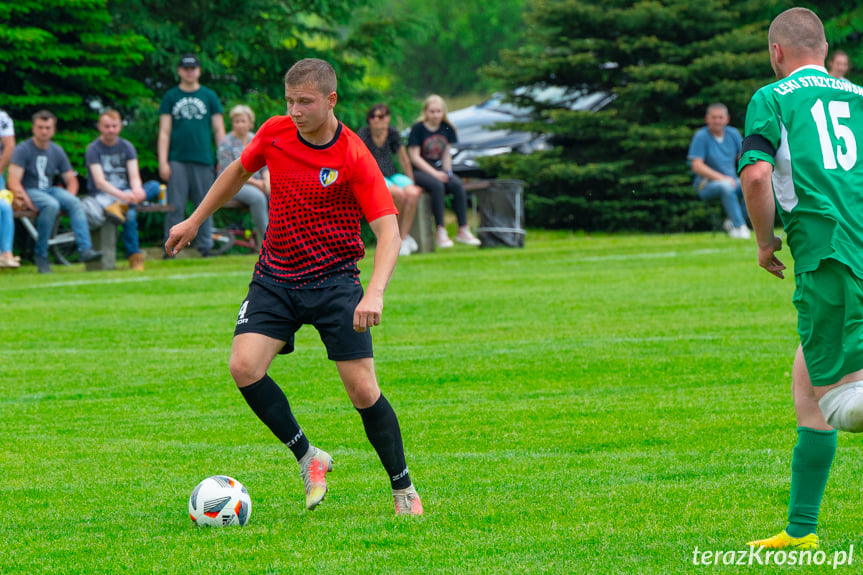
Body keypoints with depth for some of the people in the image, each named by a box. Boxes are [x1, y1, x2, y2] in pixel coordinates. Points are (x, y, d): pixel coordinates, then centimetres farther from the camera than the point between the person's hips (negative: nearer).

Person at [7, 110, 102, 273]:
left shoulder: (57, 152, 12)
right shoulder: (23, 150, -5)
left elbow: (71, 180, 15)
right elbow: (14, 182, -14)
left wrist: (68, 199, -5)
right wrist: (27, 201, -27)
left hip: (49, 190, 5)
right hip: (29, 191, -5)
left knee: (74, 202, -25)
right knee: (52, 205, -35)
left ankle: (85, 249, -35)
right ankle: (40, 254, -24)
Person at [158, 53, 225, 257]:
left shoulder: (209, 96, 12)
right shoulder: (171, 97, 11)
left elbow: (219, 130, 11)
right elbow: (164, 132, 7)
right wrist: (163, 162, -3)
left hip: (203, 161, 1)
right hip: (177, 161, -1)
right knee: (175, 207, -4)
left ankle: (205, 248, 7)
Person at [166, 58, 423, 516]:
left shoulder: (353, 157, -17)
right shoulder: (274, 133, -3)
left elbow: (388, 230, -21)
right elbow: (240, 171, 19)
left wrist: (375, 293, -35)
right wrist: (196, 220, 24)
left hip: (334, 281, -4)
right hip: (275, 278, 4)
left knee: (363, 391, -8)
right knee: (244, 366, -18)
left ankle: (403, 489, 12)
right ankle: (307, 457, 1)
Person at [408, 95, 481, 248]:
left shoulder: (446, 128, 11)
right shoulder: (418, 129, -6)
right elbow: (415, 157, -9)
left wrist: (447, 171, -2)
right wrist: (435, 173, -16)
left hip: (439, 169, 5)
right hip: (419, 171, -5)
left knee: (457, 185, -25)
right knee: (437, 185, -35)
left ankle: (463, 230, -21)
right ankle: (440, 233, -33)